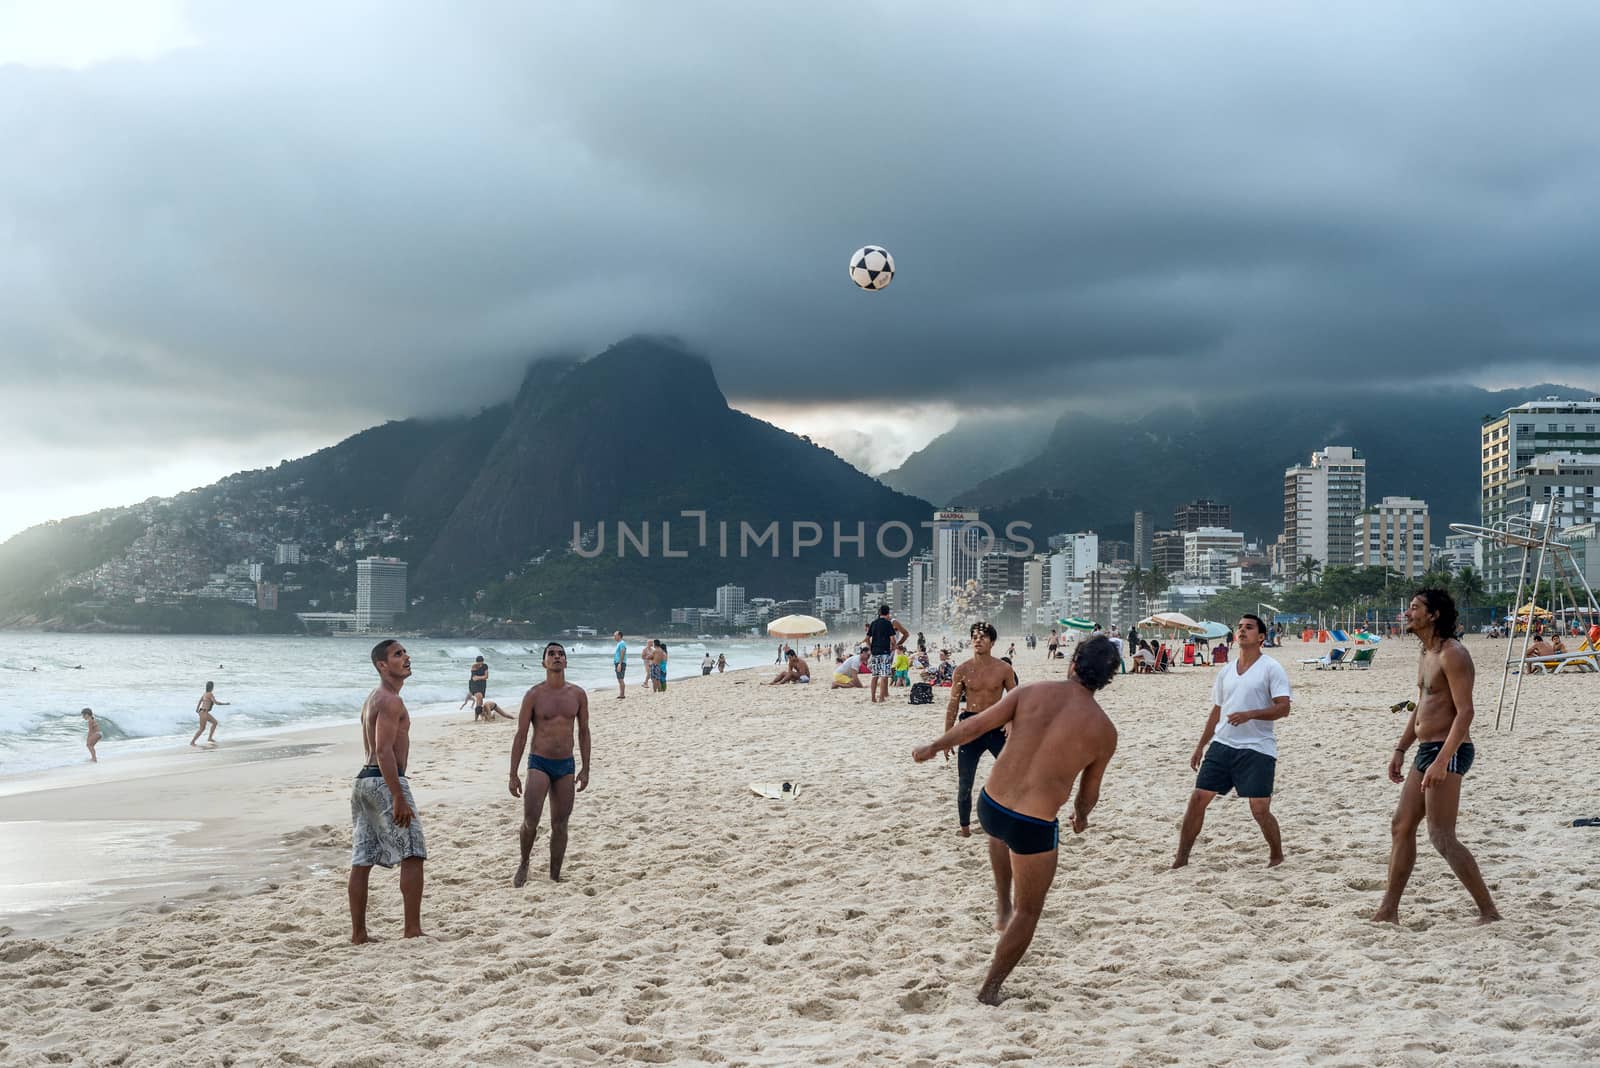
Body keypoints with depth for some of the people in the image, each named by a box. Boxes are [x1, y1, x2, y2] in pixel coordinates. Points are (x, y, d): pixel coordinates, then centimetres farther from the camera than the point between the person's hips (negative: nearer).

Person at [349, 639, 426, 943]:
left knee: (362, 860, 8)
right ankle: (413, 929, -9)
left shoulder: (372, 699, 20)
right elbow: (384, 751, -21)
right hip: (385, 781, -10)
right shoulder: (391, 701, -13)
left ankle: (358, 933, 11)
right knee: (413, 854, -7)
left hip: (363, 779, 10)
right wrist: (399, 798, -24)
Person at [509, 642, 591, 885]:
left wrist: (585, 769, 5)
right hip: (539, 763, -3)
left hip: (566, 765, 3)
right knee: (530, 820, -13)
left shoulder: (578, 694, 4)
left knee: (560, 825, 5)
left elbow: (583, 732, 10)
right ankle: (523, 864, 12)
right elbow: (521, 735, -3)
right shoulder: (534, 695, -5)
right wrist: (513, 774, -5)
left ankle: (555, 877, 15)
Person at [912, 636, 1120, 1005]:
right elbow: (1089, 793, 8)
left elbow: (974, 726, 1)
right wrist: (1081, 816, 31)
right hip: (1034, 828, -3)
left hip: (988, 805, 3)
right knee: (1029, 911, 19)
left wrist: (933, 747, 18)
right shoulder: (1104, 731, -4)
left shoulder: (1032, 693, -2)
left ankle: (1002, 906, 42)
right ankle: (990, 988, 23)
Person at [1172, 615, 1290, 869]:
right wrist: (1200, 747, 19)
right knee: (1198, 798, 1)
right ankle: (1181, 859, 9)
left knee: (1260, 809, -8)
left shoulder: (1271, 669, -4)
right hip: (1222, 744, 6)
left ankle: (1277, 856, 16)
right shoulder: (1226, 671, 15)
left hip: (1257, 748, -6)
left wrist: (1249, 715, -26)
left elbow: (1283, 707, -13)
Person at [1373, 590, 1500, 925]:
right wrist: (1400, 750, 21)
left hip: (1448, 752, -10)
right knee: (1401, 827, 11)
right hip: (1426, 750, 10)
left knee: (1441, 837, -11)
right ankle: (1388, 911, 16)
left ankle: (1489, 912, -5)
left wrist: (1442, 761, -27)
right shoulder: (1428, 655, 16)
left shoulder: (1452, 653, -15)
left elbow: (1465, 712, -22)